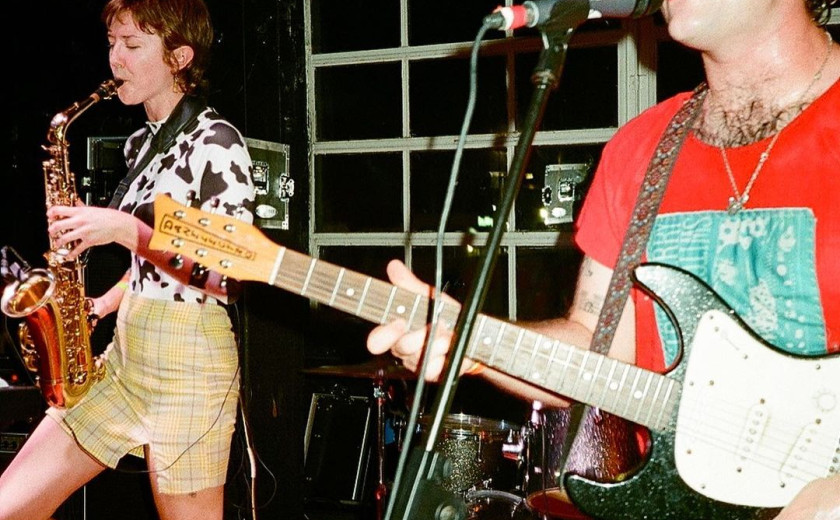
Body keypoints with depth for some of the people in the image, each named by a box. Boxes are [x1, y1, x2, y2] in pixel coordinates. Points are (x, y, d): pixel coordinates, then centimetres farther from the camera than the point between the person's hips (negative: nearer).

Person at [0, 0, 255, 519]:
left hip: (187, 360, -8)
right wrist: (100, 304, 8)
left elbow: (227, 276, -18)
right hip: (125, 353, 8)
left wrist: (124, 230, -23)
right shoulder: (143, 142, 14)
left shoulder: (216, 140, -11)